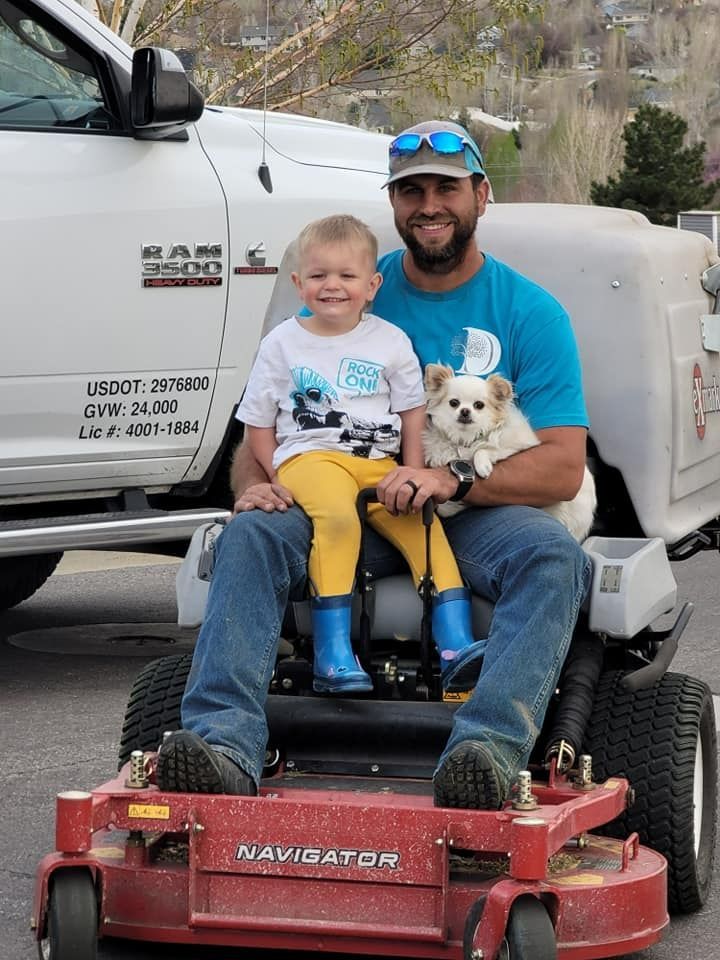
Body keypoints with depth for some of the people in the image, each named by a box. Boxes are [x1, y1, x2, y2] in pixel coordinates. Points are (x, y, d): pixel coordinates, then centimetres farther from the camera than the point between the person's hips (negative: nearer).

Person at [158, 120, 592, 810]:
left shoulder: (531, 312, 3)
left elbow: (563, 468, -6)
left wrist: (454, 481, -23)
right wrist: (252, 482, -15)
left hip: (476, 516, -2)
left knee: (552, 556, -34)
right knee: (252, 534, -26)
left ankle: (490, 747, -50)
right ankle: (223, 741, -39)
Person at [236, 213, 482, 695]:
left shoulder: (390, 341, 12)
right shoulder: (283, 343, 9)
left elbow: (413, 414, 14)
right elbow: (258, 424, 12)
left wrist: (414, 478, 1)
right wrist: (277, 478, -3)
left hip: (379, 465, 3)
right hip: (310, 457, -3)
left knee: (424, 525, -19)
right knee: (337, 517, -33)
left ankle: (457, 649, -24)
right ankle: (333, 655, -37)